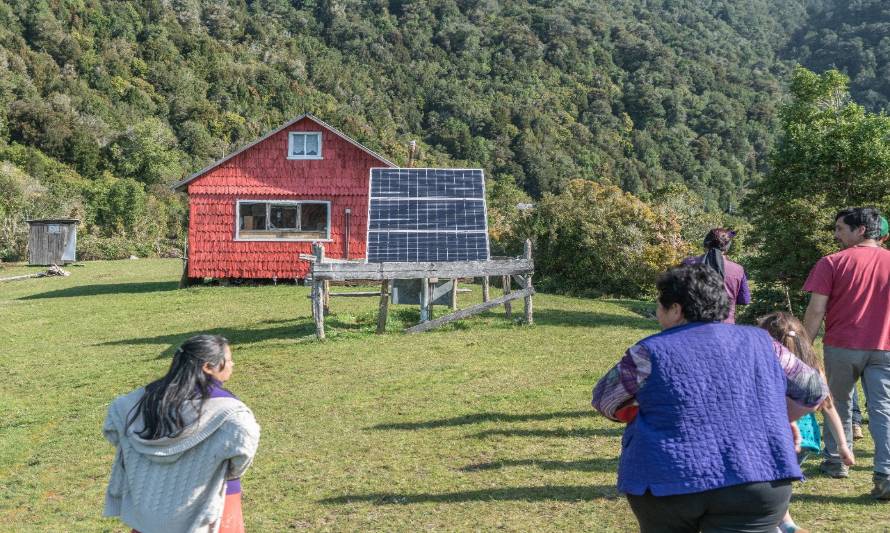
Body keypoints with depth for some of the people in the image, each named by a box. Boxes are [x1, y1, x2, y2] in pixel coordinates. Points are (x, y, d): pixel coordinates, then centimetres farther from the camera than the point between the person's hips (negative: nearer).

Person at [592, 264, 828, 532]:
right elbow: (814, 390, 19)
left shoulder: (650, 353, 1)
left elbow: (604, 399, 14)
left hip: (667, 483, -1)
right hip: (755, 481, 1)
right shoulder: (758, 342, 9)